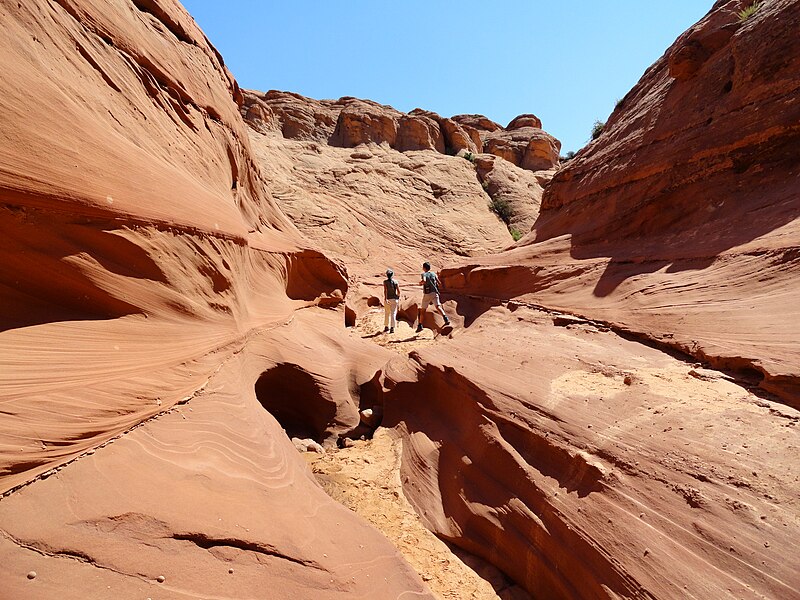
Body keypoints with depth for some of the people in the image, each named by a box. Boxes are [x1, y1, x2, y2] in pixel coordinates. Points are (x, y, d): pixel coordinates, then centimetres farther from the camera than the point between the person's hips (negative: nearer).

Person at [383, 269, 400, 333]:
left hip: (387, 299, 0)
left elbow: (385, 290, -16)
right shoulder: (395, 281, 0)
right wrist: (398, 297, 15)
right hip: (394, 299, 0)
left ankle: (386, 327, 27)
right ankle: (392, 328, -9)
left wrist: (385, 299, -20)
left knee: (387, 313, 16)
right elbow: (398, 291, -3)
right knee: (393, 314, -1)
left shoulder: (385, 282, -4)